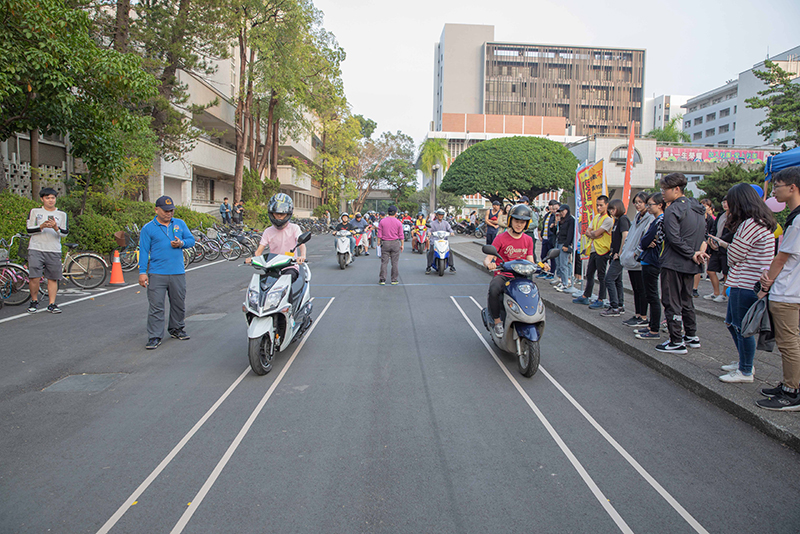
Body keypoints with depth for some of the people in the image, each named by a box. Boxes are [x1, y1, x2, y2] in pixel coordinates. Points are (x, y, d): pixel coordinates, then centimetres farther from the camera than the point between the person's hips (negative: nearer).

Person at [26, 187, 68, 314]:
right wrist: (42, 226, -13)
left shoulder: (62, 214, 13)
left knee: (53, 278, 0)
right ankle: (34, 301, 10)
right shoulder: (35, 212, 10)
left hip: (54, 251, 1)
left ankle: (52, 304, 6)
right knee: (34, 277, -9)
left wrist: (55, 227, -16)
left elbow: (65, 233, 3)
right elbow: (29, 230, 5)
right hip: (36, 249, -1)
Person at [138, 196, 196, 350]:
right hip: (157, 275, -3)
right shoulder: (148, 228, 1)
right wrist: (142, 272, -7)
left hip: (178, 273, 3)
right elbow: (143, 251, -1)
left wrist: (182, 243, -10)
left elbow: (191, 240, 13)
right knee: (156, 306, -5)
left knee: (179, 304, 13)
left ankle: (177, 329, 32)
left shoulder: (180, 224, 11)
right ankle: (154, 337, 0)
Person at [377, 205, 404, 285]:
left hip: (385, 243, 1)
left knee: (384, 262, 4)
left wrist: (379, 242, 10)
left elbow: (379, 234, 0)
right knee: (395, 262, 5)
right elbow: (401, 235, 0)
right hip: (395, 243, 0)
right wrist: (402, 245, 8)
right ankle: (394, 280, 7)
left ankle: (382, 280, 5)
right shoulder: (398, 223, -2)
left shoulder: (382, 221, -2)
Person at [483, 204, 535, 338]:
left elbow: (530, 261, 10)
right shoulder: (501, 238, -2)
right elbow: (487, 259, -7)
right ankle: (497, 321, -16)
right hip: (502, 275, -4)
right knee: (494, 290, -35)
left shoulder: (528, 240, 11)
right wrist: (489, 264, -32)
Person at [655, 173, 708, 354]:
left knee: (671, 302, -2)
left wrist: (692, 254, -14)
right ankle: (692, 337, 26)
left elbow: (674, 239, -22)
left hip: (674, 264, -9)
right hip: (690, 265, 9)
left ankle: (677, 343, 0)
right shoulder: (696, 208, 12)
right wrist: (699, 250, -1)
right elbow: (703, 233, 14)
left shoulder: (673, 209, -14)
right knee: (686, 300, 19)